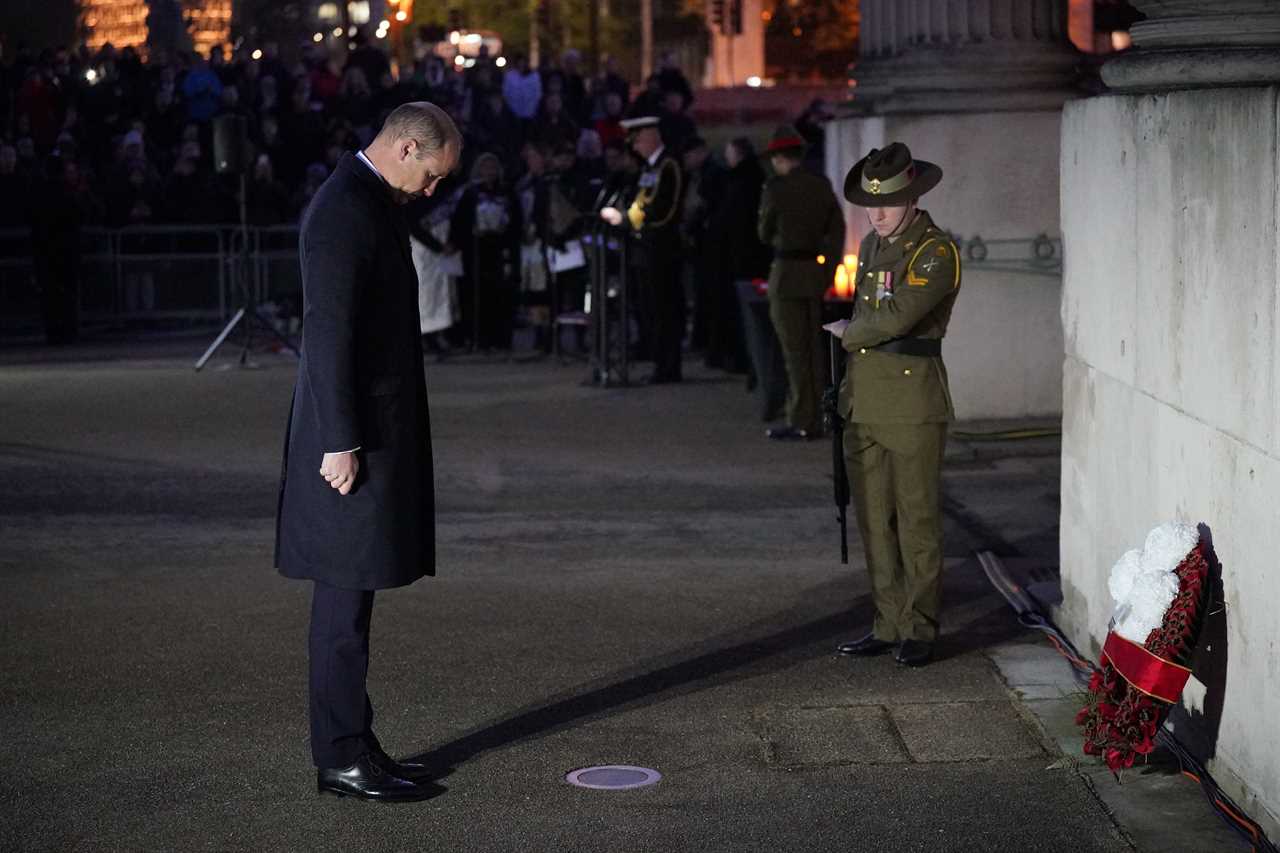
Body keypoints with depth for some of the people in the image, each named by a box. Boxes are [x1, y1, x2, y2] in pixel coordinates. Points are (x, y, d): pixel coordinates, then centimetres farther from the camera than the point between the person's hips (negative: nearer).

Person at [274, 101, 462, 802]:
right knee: (346, 598, -4)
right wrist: (341, 444, -21)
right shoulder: (344, 210, -16)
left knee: (350, 598, 13)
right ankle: (343, 757, 2)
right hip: (356, 437, -10)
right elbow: (327, 331, -21)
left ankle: (350, 744, 20)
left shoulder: (372, 201, 16)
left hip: (376, 430, 10)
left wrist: (354, 437, 21)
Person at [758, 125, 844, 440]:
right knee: (811, 348, 13)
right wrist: (828, 271, 13)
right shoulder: (822, 185, 6)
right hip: (816, 272, 6)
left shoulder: (776, 188, -11)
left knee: (794, 351, -2)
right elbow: (837, 229, 8)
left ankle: (801, 422, 0)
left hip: (788, 272, -6)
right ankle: (814, 420, 17)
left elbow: (765, 234, -2)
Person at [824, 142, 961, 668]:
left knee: (916, 519, -1)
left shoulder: (936, 252, -10)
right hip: (864, 402, 8)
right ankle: (889, 624, 18)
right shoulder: (871, 246, 16)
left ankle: (920, 629, 8)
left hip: (913, 402, -8)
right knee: (873, 519, 10)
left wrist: (847, 334, -2)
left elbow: (897, 315, -20)